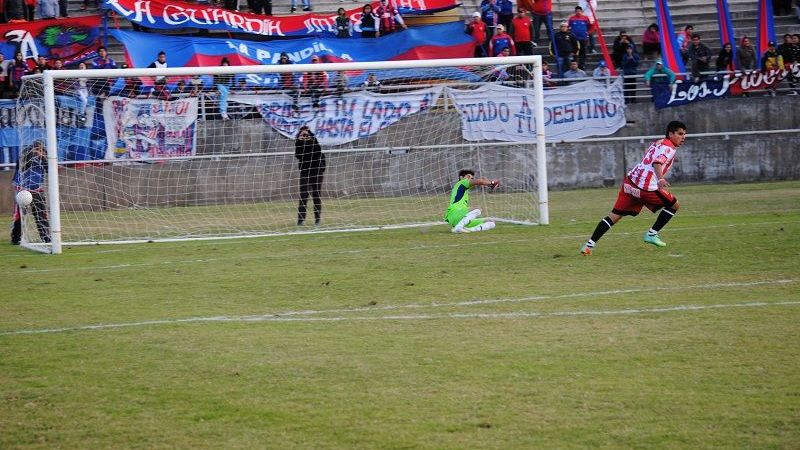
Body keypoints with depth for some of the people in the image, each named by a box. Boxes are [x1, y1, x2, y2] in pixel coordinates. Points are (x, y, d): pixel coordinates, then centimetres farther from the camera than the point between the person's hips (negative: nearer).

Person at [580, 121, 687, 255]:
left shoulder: (658, 143, 21)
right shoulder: (669, 148, -7)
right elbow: (657, 163, -25)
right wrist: (660, 179, -43)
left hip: (630, 180, 8)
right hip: (646, 188, -8)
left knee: (614, 216, 9)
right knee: (674, 205, 11)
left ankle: (589, 245, 2)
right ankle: (652, 234, 13)